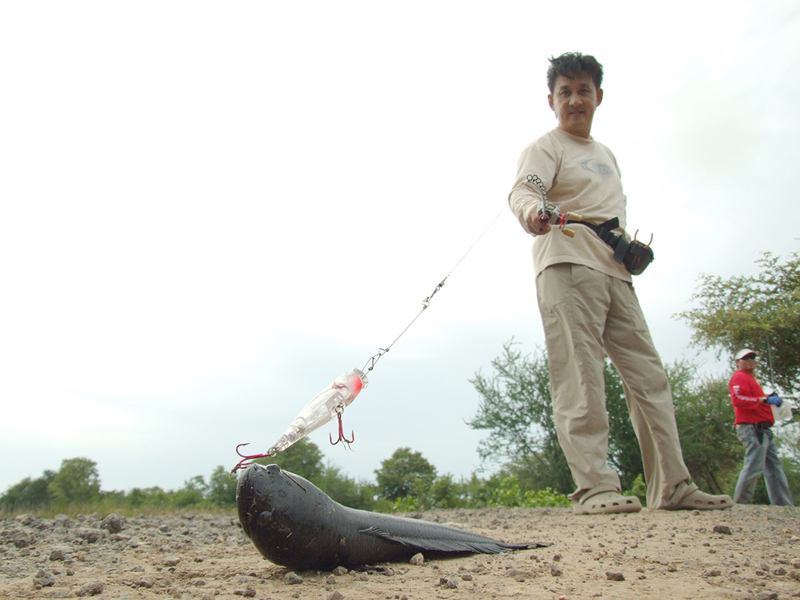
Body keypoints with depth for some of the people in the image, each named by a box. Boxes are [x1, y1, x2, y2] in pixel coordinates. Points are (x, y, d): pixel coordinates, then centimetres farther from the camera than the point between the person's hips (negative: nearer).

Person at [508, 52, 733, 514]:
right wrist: (533, 210, -39)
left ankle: (672, 486, 13)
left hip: (615, 273, 8)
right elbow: (522, 190, -16)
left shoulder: (607, 154, 28)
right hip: (567, 268, -7)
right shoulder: (545, 148, 4)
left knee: (648, 374, 5)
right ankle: (595, 485, -12)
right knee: (580, 378, -15)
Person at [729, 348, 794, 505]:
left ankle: (784, 505, 13)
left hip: (762, 430, 11)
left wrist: (770, 399, 10)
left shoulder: (750, 379, 28)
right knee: (753, 467, -13)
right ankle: (740, 503, -7)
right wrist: (764, 399, -24)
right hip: (752, 428, -11)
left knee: (774, 467, 10)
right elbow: (737, 399, -22)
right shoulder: (739, 377, -5)